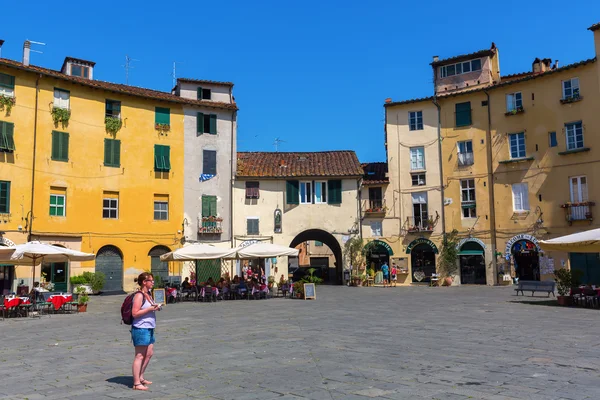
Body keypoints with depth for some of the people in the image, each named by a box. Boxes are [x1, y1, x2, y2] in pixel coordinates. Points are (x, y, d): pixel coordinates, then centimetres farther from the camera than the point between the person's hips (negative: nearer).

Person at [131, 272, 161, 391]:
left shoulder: (148, 294, 15)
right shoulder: (139, 295, -14)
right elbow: (135, 313, -19)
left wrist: (155, 308, 9)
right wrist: (150, 309, -20)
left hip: (149, 328, 10)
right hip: (140, 328, -10)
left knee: (149, 353, 15)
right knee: (140, 356, -5)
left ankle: (140, 378, 27)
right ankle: (136, 383, 0)